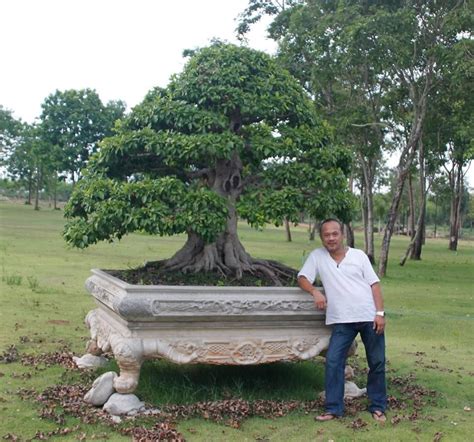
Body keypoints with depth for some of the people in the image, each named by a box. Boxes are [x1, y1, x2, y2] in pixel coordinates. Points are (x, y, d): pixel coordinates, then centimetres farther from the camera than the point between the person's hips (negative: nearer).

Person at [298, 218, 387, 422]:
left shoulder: (359, 255, 4)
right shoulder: (317, 256, 5)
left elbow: (374, 284, 2)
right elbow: (302, 278, 3)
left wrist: (380, 313, -7)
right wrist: (315, 291, -17)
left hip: (370, 317, 0)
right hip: (342, 321, 0)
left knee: (377, 363, 7)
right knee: (333, 361, -9)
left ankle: (377, 407, 22)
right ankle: (333, 408, 1)